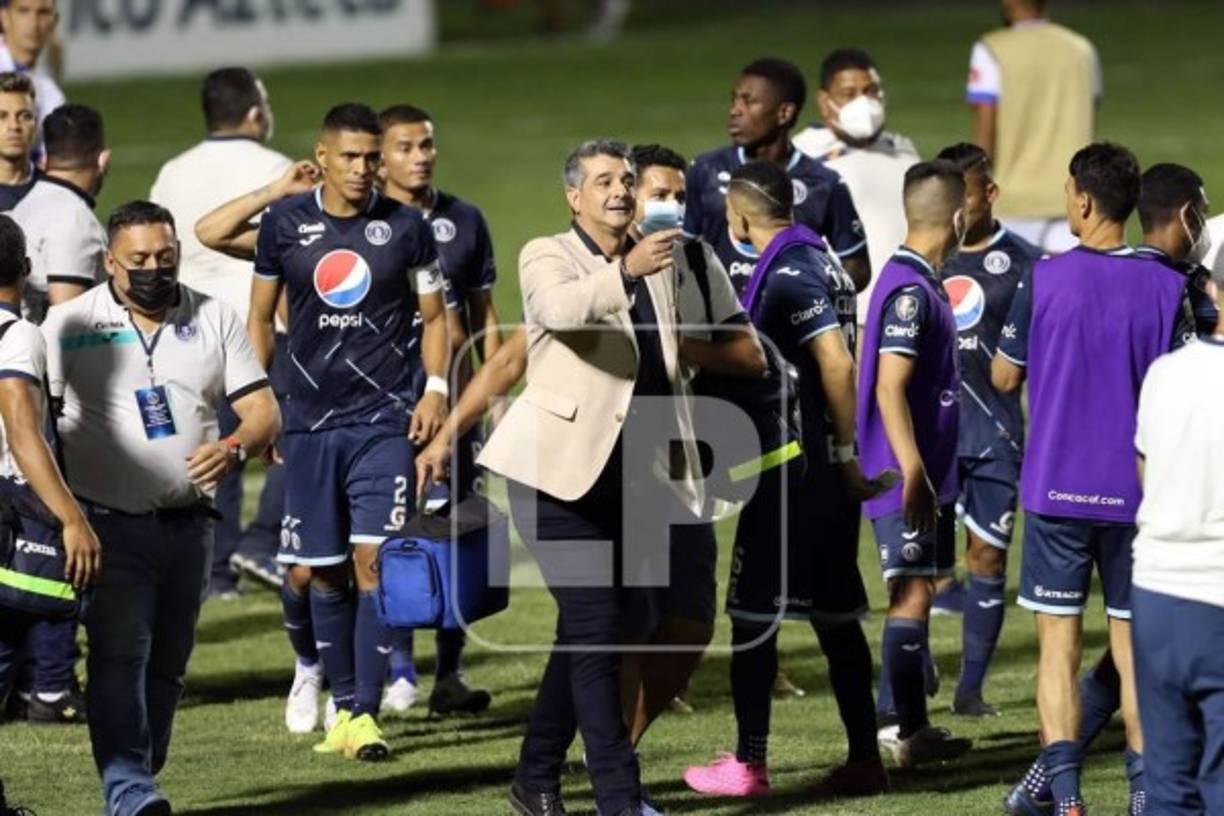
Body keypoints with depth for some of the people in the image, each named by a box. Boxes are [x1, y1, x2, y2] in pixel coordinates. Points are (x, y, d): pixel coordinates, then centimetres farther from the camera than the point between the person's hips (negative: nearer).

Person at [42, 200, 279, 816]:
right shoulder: (70, 325, 0)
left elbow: (263, 411, 6)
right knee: (120, 654, -17)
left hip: (188, 526, 4)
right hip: (110, 523, -4)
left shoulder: (214, 320, 9)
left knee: (167, 663, 8)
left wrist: (234, 446, -17)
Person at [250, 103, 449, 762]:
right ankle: (341, 700, 20)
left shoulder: (405, 227, 1)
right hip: (310, 420, 2)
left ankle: (366, 714, -12)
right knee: (323, 571, 5)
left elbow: (434, 316, 9)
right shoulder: (284, 225, 3)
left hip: (386, 421, -2)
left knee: (373, 559, -12)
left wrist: (435, 390, -3)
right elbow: (261, 317, 13)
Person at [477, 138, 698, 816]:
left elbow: (670, 375, 21)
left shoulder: (657, 266, 14)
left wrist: (686, 474, 20)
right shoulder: (547, 257, -5)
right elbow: (561, 309, -29)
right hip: (559, 470, -7)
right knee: (597, 628, -12)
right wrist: (626, 272, -45)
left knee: (585, 634, 12)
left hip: (625, 477, 7)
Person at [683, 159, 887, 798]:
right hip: (824, 471, 9)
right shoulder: (819, 260, 14)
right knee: (834, 614, 12)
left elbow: (836, 363, -22)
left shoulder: (787, 273, -15)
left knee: (753, 614, -2)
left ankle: (748, 764, 1)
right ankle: (865, 759, 13)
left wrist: (846, 453, -16)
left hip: (791, 472, -9)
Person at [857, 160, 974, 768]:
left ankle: (911, 726, 17)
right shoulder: (910, 290, -17)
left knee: (916, 595, 12)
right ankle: (905, 730, -4)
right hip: (910, 479, -10)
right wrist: (913, 475, -25)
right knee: (912, 594, -7)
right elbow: (889, 388, -23)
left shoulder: (918, 283, 13)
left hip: (926, 475, 10)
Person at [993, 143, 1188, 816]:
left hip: (1056, 486, -1)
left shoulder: (1044, 280, -7)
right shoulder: (1165, 287, -4)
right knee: (1133, 642, 9)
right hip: (1137, 489, 1)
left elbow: (1003, 377, 2)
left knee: (1058, 640, 4)